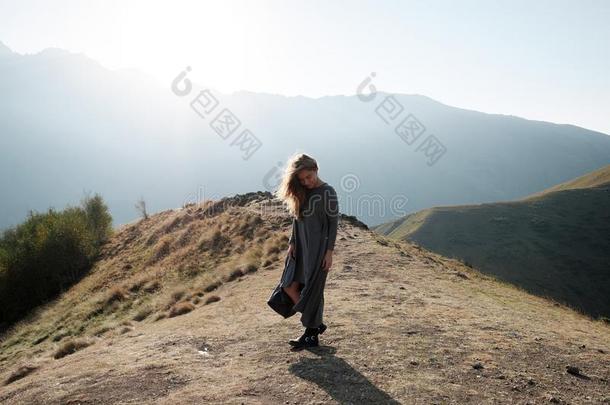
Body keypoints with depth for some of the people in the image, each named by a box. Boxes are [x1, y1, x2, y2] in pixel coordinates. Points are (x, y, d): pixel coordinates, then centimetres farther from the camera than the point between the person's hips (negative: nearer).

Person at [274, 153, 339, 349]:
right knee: (290, 286, 2)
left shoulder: (328, 192, -9)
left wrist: (329, 251, -13)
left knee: (312, 290, -1)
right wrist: (292, 243, 6)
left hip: (319, 247, -6)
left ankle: (311, 334, 13)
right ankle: (316, 323, 18)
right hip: (301, 247, 7)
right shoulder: (300, 193, 9)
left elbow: (334, 223, -9)